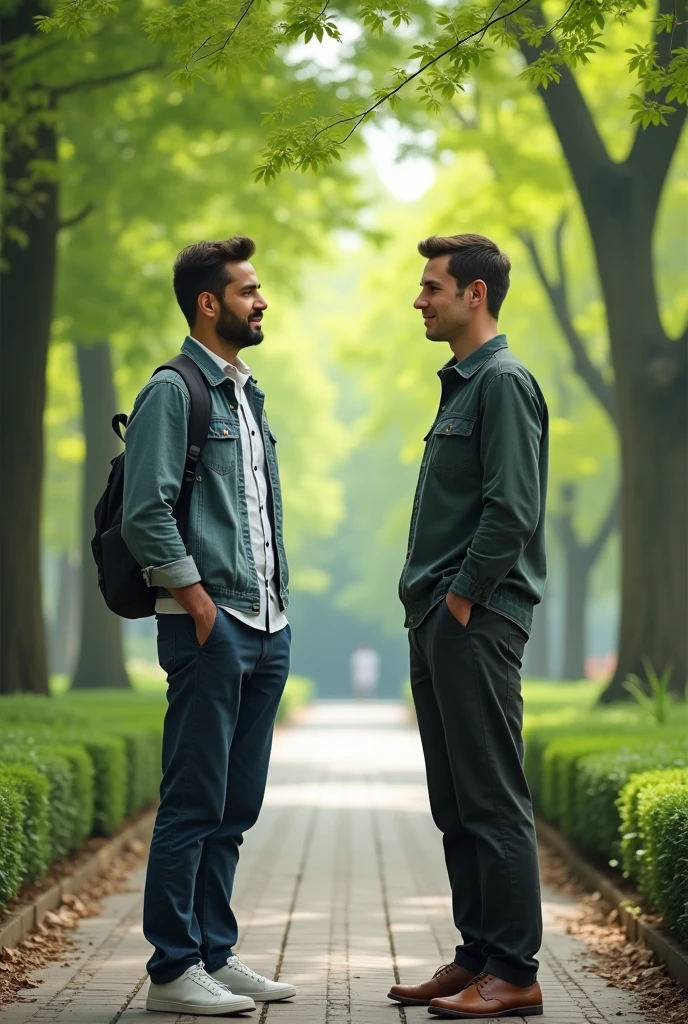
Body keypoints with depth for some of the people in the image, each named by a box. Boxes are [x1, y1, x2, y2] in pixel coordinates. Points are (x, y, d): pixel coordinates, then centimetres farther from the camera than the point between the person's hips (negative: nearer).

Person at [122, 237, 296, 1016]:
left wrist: (277, 607, 15)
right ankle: (174, 970, -1)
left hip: (265, 630, 8)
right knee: (194, 802, -6)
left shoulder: (248, 394, 19)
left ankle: (215, 953, 19)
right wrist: (199, 604, -15)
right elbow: (146, 513, -15)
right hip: (209, 628, -8)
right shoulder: (172, 393, -7)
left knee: (236, 806, 11)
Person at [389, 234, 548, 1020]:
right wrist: (428, 603, 15)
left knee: (492, 801, -7)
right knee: (454, 805, 11)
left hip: (476, 622, -10)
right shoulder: (460, 385, 19)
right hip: (438, 626, 10)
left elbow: (512, 508, -20)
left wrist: (463, 598, -15)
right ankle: (477, 957, 18)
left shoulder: (503, 382, -11)